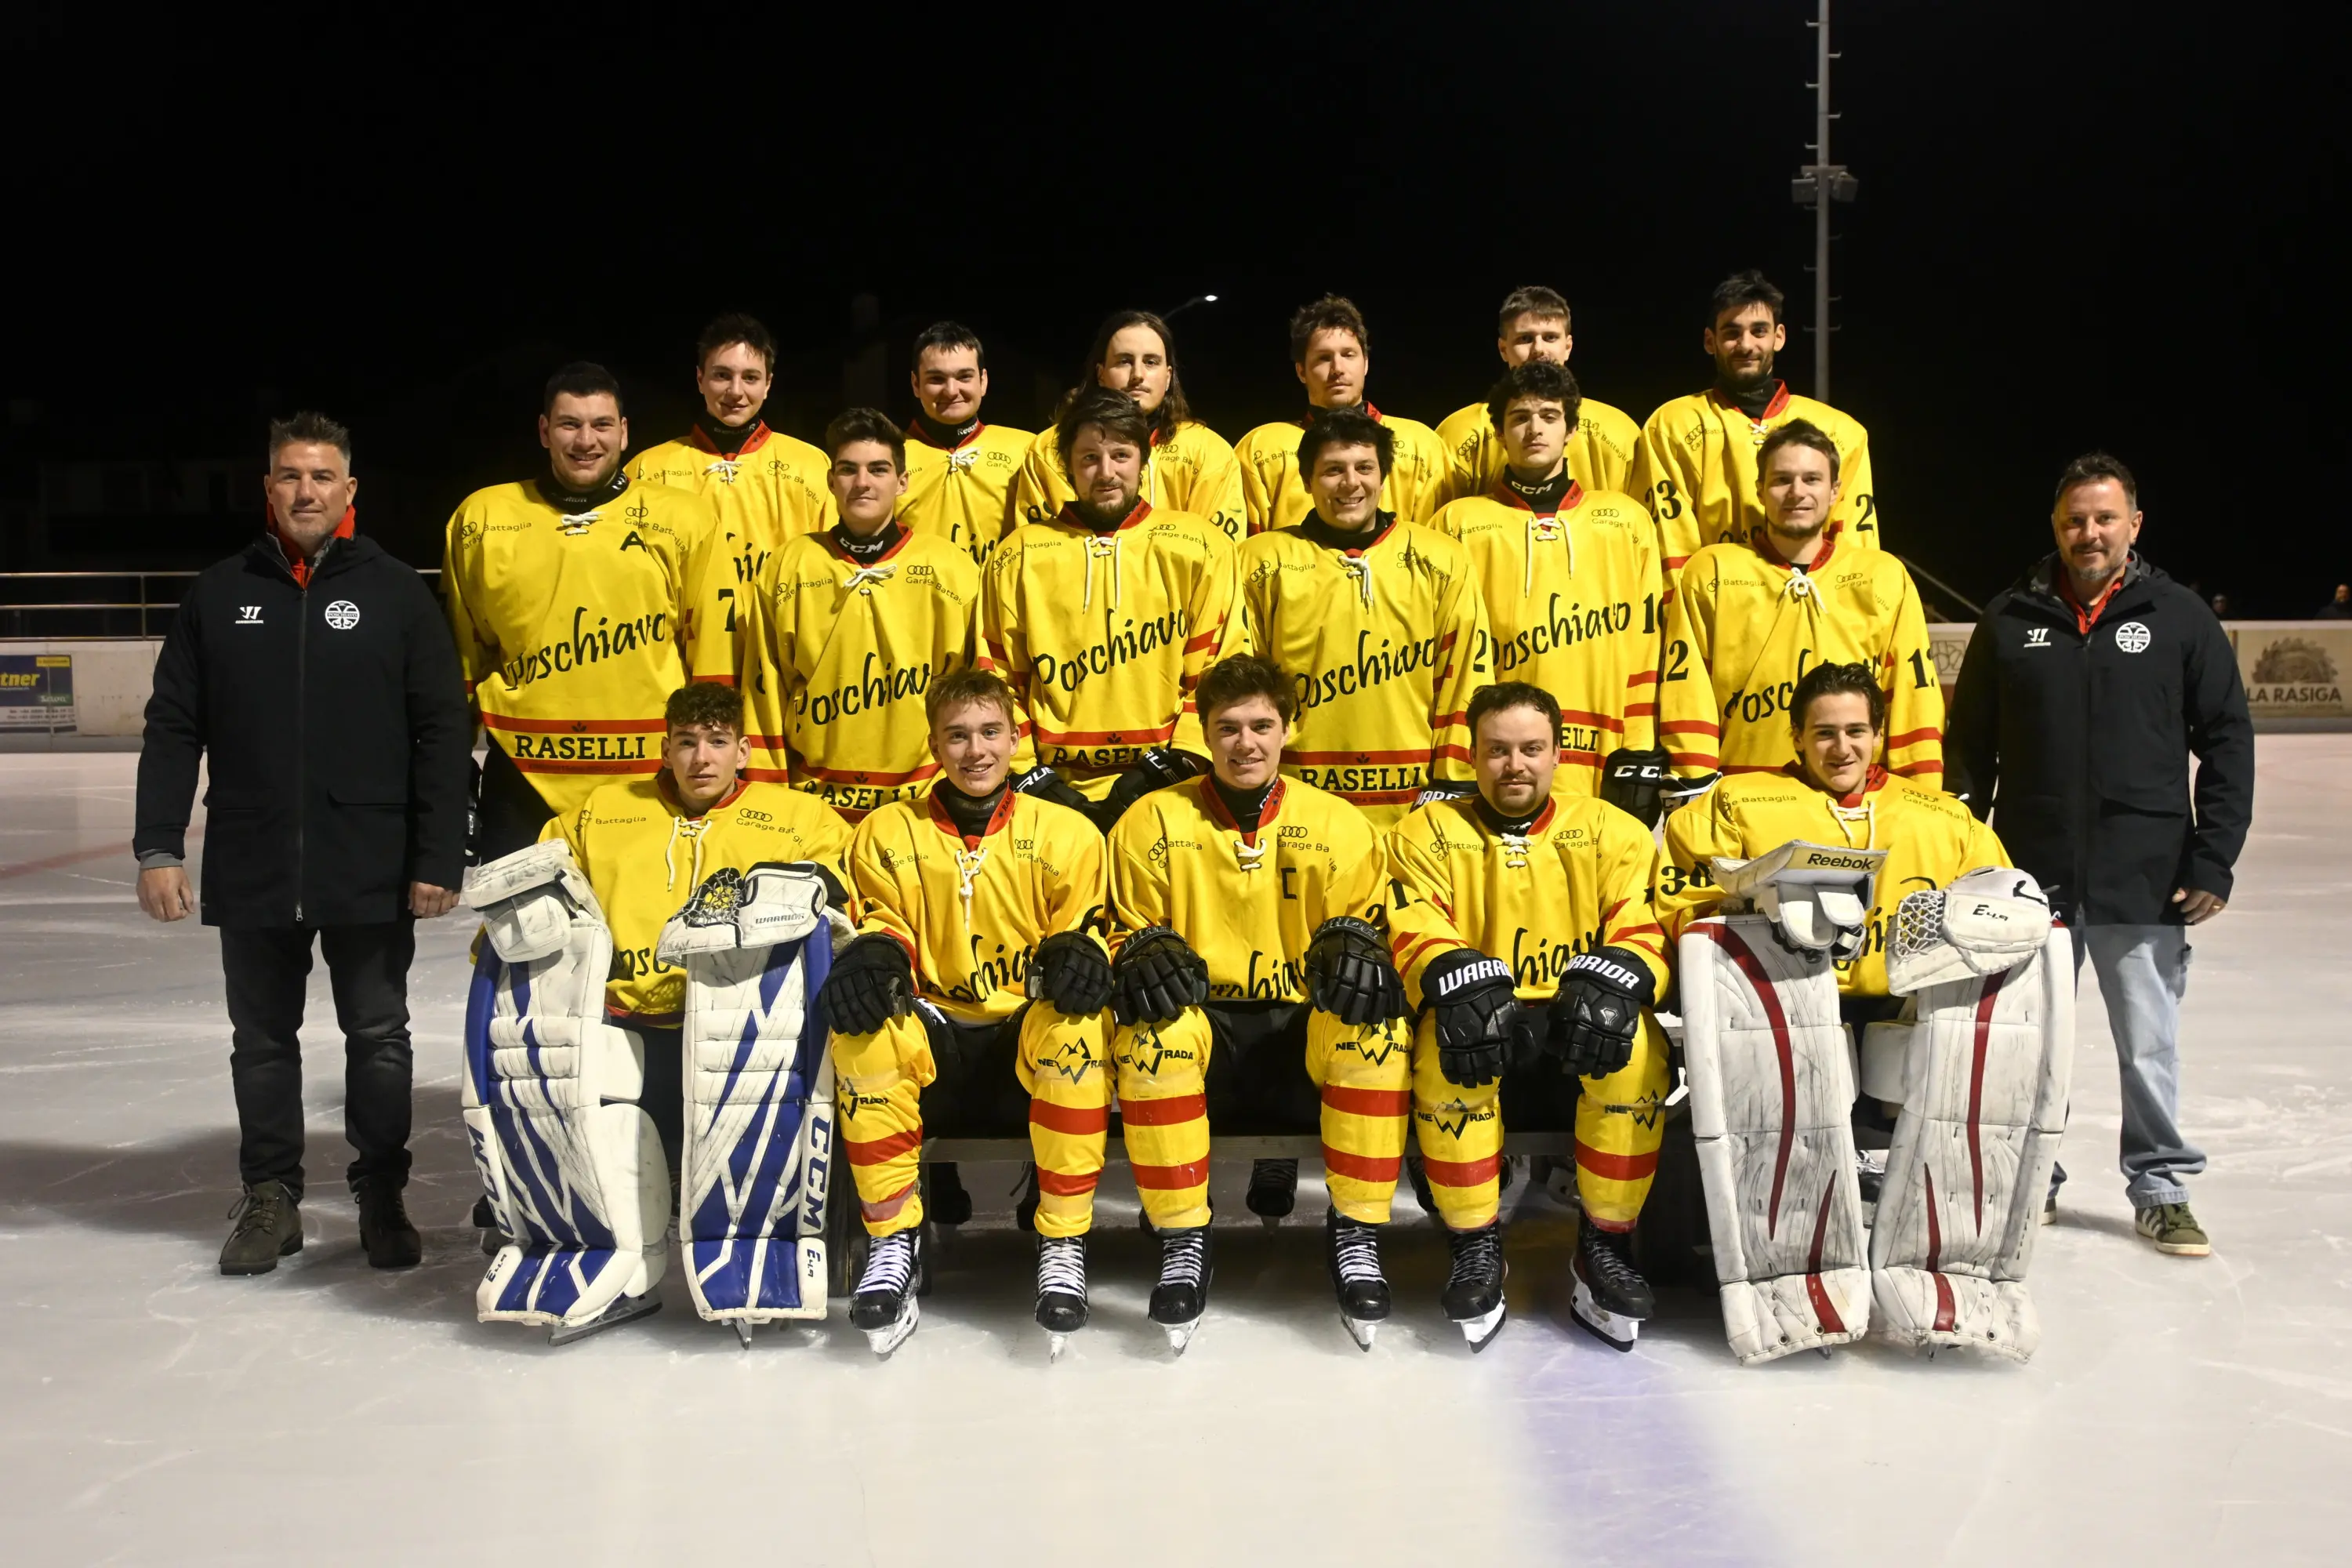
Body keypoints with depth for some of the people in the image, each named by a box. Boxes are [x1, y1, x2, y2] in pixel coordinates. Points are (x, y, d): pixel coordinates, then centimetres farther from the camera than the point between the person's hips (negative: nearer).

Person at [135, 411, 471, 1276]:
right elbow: (172, 731, 6)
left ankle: (381, 1197, 23)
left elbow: (442, 734, -4)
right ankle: (269, 1198, 26)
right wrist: (158, 846, -1)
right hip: (251, 871, 2)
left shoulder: (397, 594, -1)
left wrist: (438, 858, -8)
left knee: (379, 1037, 9)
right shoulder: (218, 595, 5)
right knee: (263, 1040, 12)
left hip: (372, 871, -2)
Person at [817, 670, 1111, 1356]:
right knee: (862, 1023, -32)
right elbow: (882, 926, 8)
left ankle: (1063, 1243, -24)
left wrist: (1078, 952, -19)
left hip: (1031, 1044, -1)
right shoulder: (888, 832, 10)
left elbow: (1085, 930, 7)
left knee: (1076, 1018, -35)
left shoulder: (1067, 832, 7)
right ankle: (896, 1241, -19)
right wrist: (874, 952, -17)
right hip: (933, 1037, 1)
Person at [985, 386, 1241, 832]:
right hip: (1060, 792, 1)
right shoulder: (1018, 557, 9)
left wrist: (1171, 766, -5)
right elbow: (998, 681, 9)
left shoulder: (1199, 547, 6)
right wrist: (1032, 778, 0)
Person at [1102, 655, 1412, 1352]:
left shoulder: (1339, 823, 9)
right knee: (1150, 1032, -35)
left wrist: (1353, 940, -16)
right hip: (1199, 1025, 0)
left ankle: (1354, 1235, -17)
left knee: (1378, 1029, -33)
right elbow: (1123, 927, 10)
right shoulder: (1152, 820, 7)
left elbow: (1367, 918, 10)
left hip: (1304, 1031, 0)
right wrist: (1144, 951, -16)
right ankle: (1183, 1242, -20)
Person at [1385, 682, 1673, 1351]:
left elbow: (1644, 930, -2)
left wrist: (1613, 981, -26)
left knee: (1634, 1048, -32)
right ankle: (1476, 1247, -17)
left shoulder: (1611, 831, 8)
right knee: (1448, 1052, -35)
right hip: (1477, 1010, -1)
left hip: (1576, 1011, 1)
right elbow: (1417, 934, -7)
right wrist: (1461, 984, -30)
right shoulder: (1427, 832, 5)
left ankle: (1605, 1247, -14)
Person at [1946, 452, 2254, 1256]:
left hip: (2145, 880, -1)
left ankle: (2161, 1188, 22)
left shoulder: (2179, 617, 2)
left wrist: (2212, 859, -3)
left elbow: (2227, 741, 3)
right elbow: (1969, 743, 8)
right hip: (2029, 877, 1)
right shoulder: (2011, 619, 5)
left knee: (2149, 1045, 6)